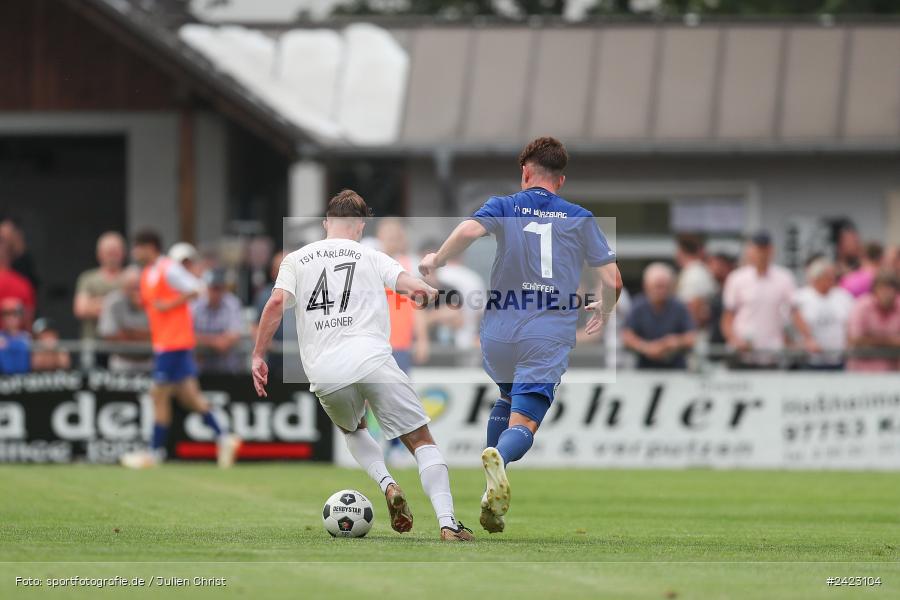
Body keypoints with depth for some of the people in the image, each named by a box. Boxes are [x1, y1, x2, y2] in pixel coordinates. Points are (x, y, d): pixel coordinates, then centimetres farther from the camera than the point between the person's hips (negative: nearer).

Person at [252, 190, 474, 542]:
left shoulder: (296, 260, 16)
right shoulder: (371, 257, 16)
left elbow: (276, 304, 2)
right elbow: (407, 282, -2)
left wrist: (258, 356, 3)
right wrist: (424, 291, -16)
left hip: (325, 374, 2)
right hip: (373, 361, -2)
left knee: (352, 429, 32)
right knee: (421, 440, 4)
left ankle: (386, 483, 4)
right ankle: (448, 522, -13)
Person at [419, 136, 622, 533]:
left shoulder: (504, 207, 7)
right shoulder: (580, 219, 10)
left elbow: (469, 230, -16)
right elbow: (612, 281, 8)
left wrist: (436, 261, 0)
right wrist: (604, 310, 29)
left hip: (499, 333, 2)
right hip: (549, 338, -2)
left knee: (507, 399, 30)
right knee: (523, 422, -11)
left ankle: (489, 486, 21)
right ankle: (499, 459, -45)